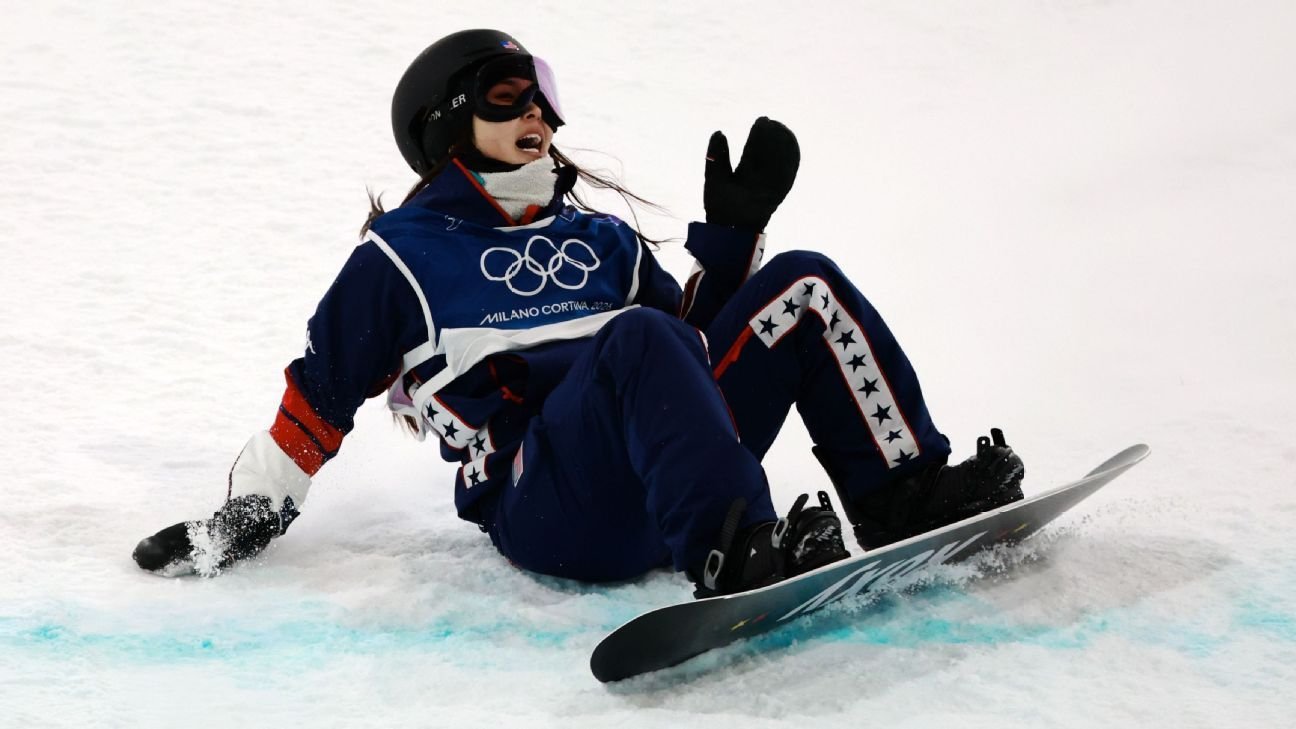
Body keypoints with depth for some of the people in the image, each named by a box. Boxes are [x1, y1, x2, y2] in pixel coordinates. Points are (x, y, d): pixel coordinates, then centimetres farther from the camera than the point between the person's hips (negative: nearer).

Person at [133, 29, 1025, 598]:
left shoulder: (602, 239, 30)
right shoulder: (404, 252, 14)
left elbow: (698, 339, 26)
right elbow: (320, 394, 14)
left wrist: (731, 232, 15)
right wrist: (248, 514, 8)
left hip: (673, 467, 6)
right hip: (547, 505, -6)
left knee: (801, 284, -7)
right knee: (636, 335, -35)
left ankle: (906, 493, -13)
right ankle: (736, 558, -52)